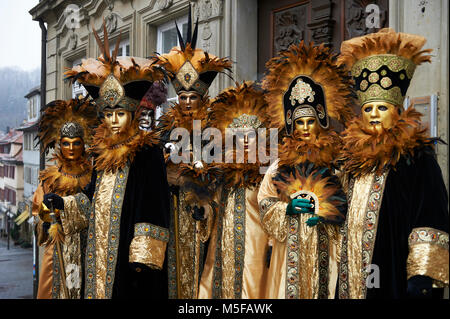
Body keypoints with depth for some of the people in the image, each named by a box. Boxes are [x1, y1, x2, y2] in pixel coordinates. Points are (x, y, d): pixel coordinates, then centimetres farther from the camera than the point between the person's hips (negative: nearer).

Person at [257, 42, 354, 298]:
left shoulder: (336, 160, 2)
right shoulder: (282, 162, 8)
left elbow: (348, 202, 0)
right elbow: (265, 201, 6)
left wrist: (324, 212, -14)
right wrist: (287, 207, -10)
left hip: (324, 245, -1)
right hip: (290, 246, 1)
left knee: (320, 284, 0)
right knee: (291, 285, 1)